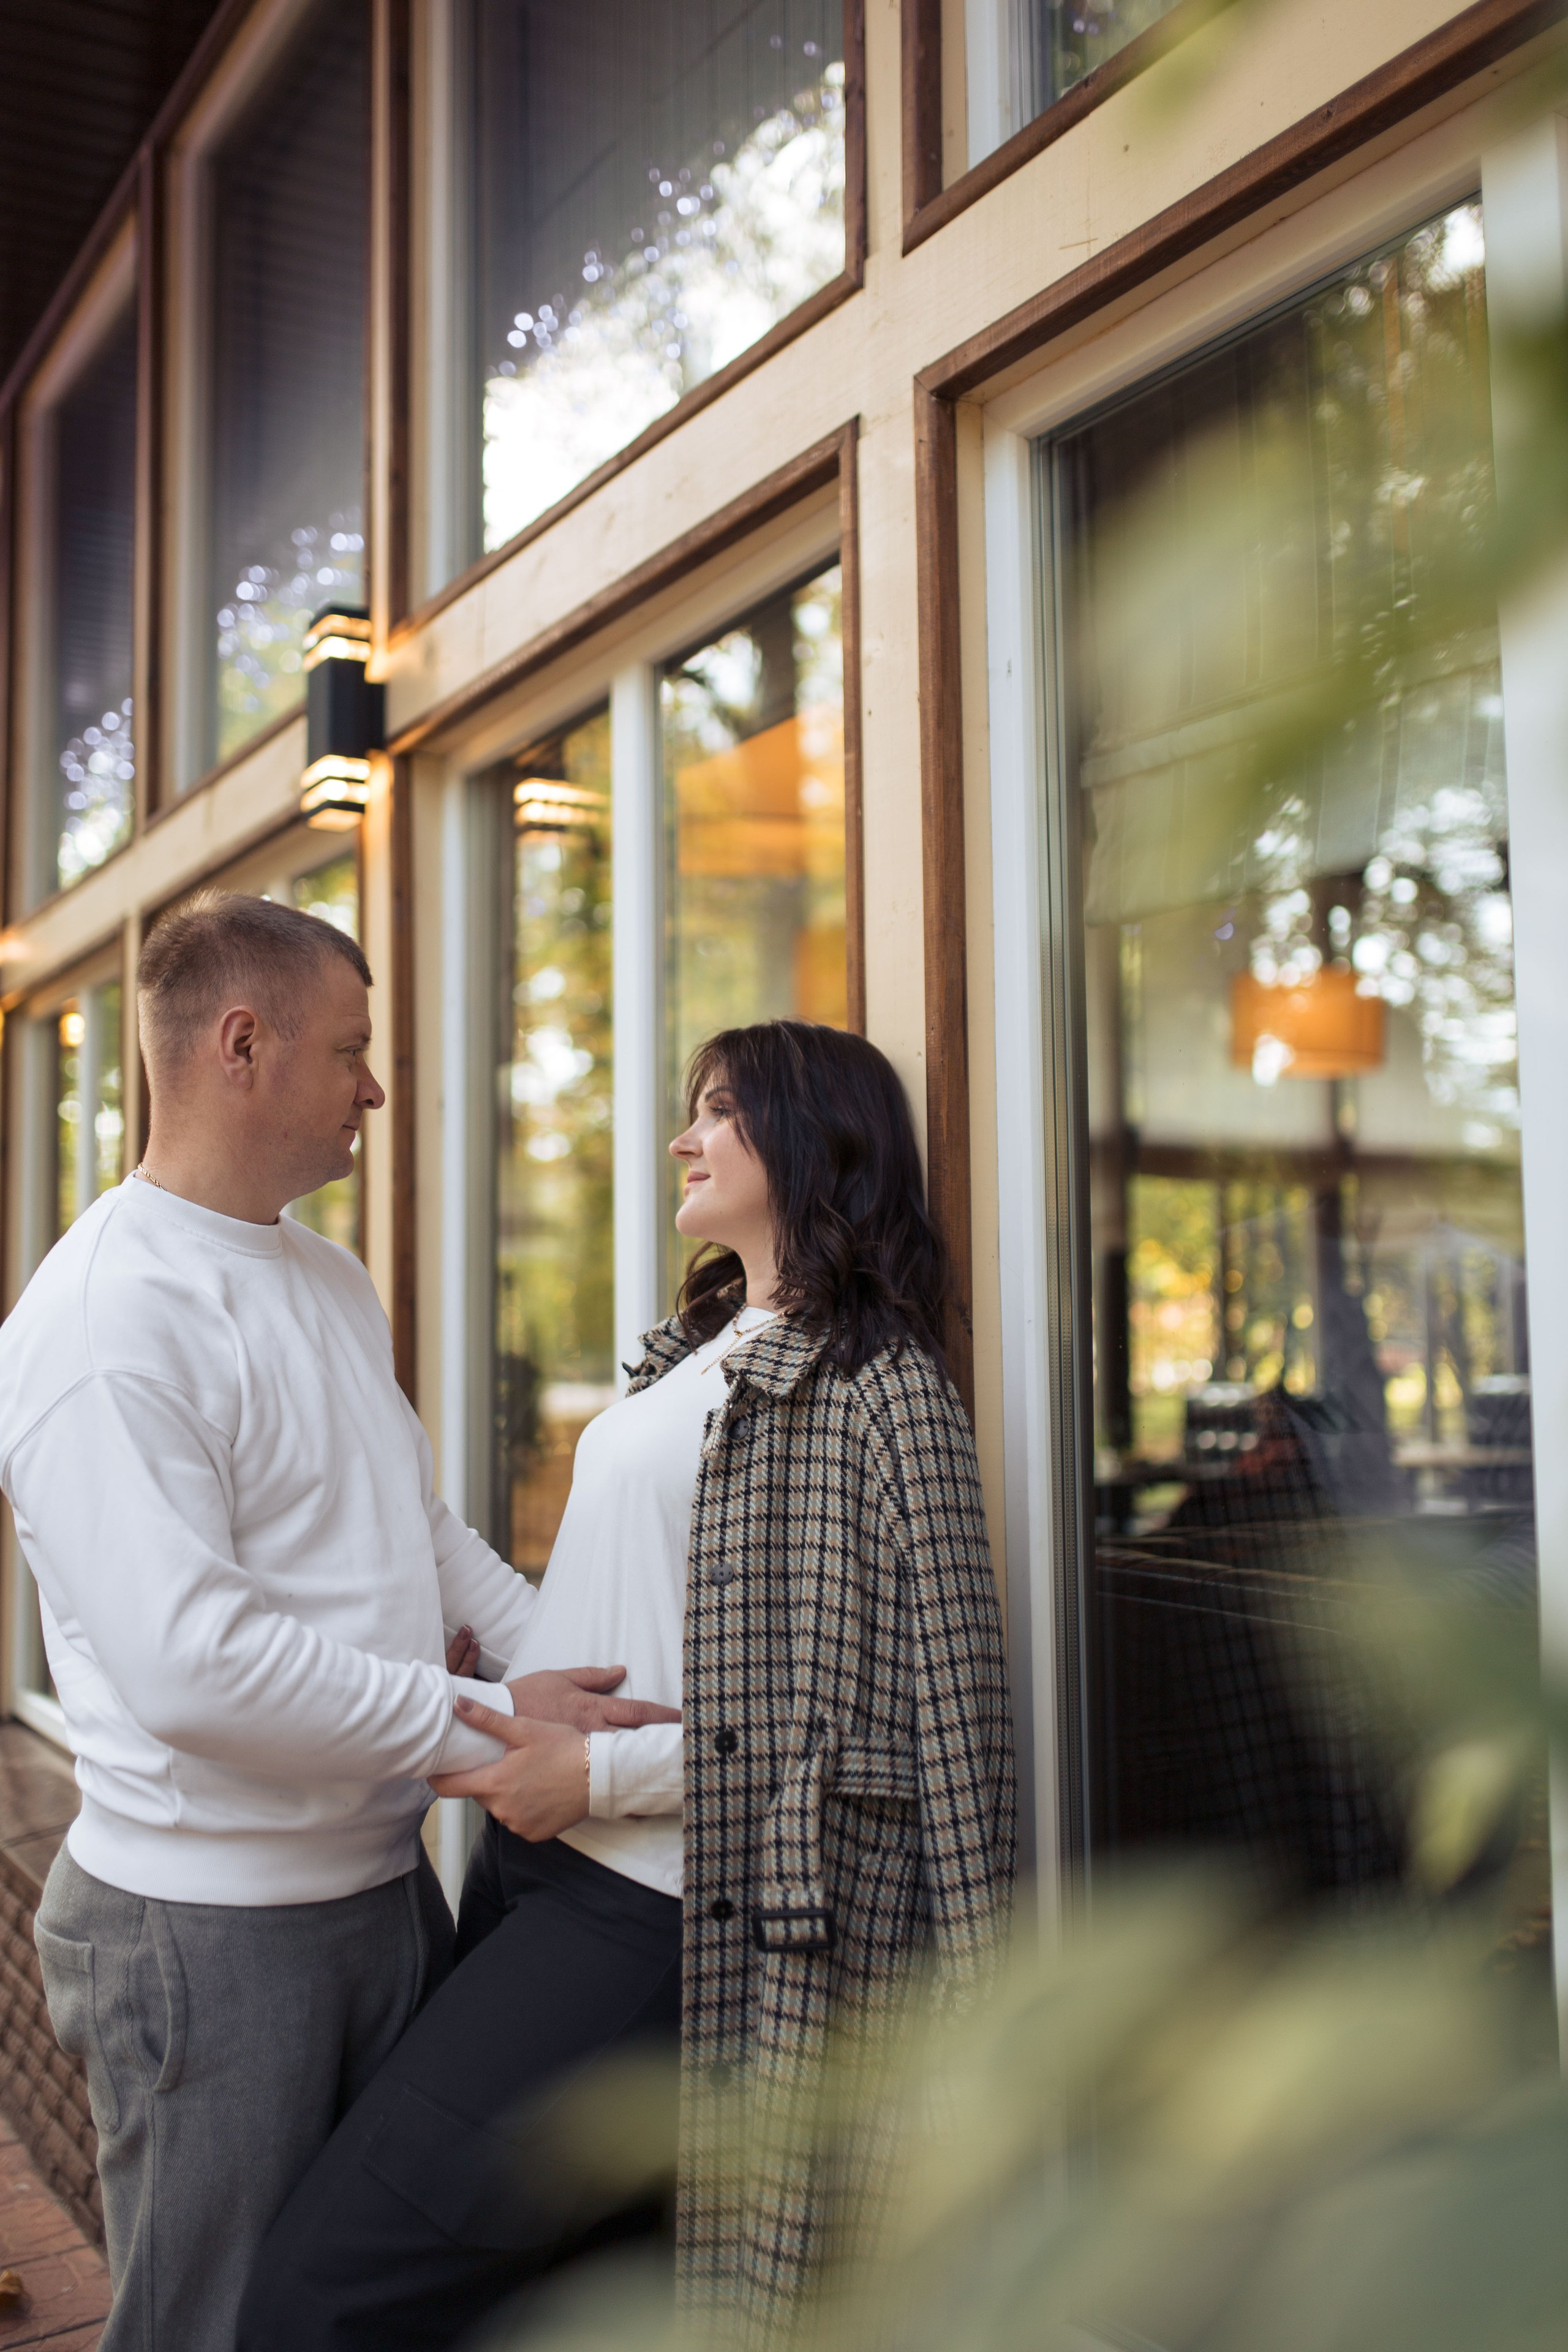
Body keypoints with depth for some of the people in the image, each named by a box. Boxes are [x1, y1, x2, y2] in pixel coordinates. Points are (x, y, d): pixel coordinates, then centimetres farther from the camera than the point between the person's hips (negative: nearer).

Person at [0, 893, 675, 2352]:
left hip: (388, 1885, 9)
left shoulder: (329, 1278, 10)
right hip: (210, 1926, -8)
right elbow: (190, 1663, -28)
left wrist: (569, 1673, 1)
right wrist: (487, 1726, -21)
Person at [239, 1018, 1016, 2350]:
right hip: (533, 1863, 9)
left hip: (640, 1911, -8)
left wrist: (601, 1771, -17)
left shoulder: (873, 1384, -11)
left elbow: (885, 1709, -16)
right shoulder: (697, 1354, 16)